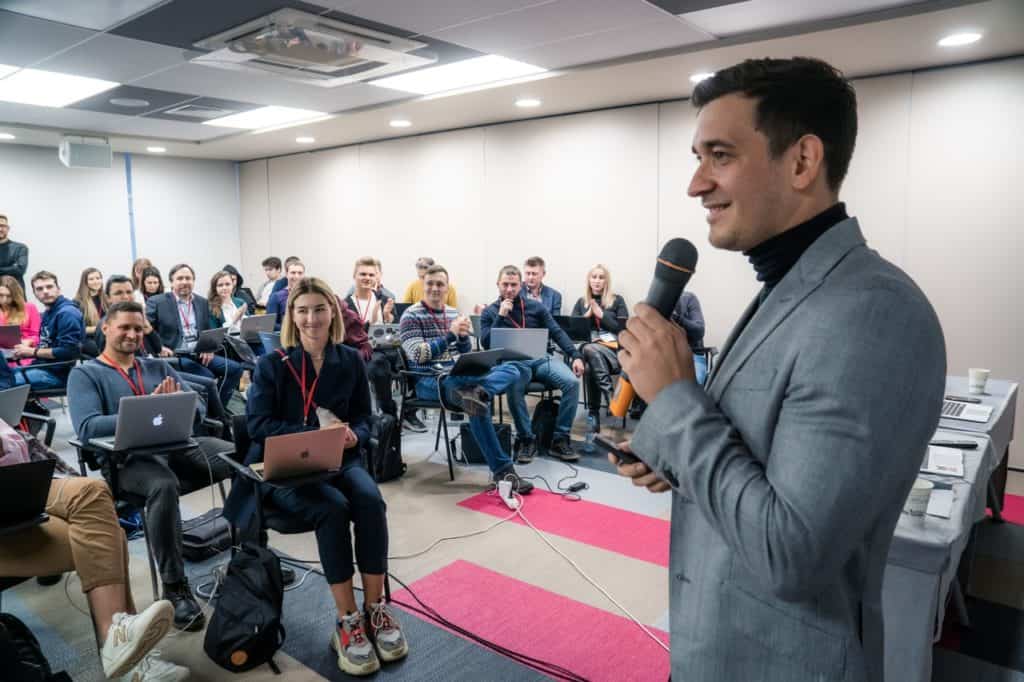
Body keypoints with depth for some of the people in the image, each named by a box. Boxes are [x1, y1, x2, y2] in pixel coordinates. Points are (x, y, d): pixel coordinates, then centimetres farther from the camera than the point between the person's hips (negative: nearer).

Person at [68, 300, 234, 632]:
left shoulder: (159, 366, 23)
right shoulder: (85, 374, 10)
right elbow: (87, 427, -9)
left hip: (179, 444, 4)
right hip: (127, 459, -4)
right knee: (164, 485, -40)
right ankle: (174, 586, -24)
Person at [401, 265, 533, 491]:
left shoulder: (454, 313, 18)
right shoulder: (411, 316, 0)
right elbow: (417, 355, -13)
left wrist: (463, 336, -4)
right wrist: (450, 334, -18)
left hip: (462, 374, 6)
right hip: (430, 380, -6)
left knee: (513, 369, -17)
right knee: (477, 402, -36)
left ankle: (472, 392, -47)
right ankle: (502, 469, -32)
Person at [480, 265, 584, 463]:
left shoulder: (535, 306, 12)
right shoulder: (490, 312, 10)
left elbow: (557, 333, 8)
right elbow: (486, 343, -3)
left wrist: (576, 356, -5)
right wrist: (501, 316, -8)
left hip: (541, 358, 2)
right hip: (513, 363, -2)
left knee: (572, 382, -26)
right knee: (513, 388, -37)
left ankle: (561, 439, -14)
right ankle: (526, 439, -16)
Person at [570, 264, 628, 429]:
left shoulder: (617, 300, 12)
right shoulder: (581, 302, 21)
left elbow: (622, 329, 1)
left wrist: (601, 314, -4)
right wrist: (588, 314, -1)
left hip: (613, 350, -2)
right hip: (589, 349, 2)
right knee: (589, 365, -36)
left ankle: (594, 412, -33)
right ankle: (611, 398, -28)